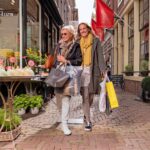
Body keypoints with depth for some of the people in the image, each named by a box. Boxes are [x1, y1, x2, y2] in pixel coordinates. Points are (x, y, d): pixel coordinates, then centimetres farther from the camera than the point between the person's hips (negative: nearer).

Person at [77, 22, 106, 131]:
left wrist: (103, 69, -12)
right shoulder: (78, 42, 12)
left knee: (91, 96, 8)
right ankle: (88, 121, 2)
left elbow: (100, 55, -1)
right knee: (85, 97, -5)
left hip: (93, 71, 0)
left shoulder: (96, 41, 5)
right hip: (82, 71, 1)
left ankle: (86, 115, 34)